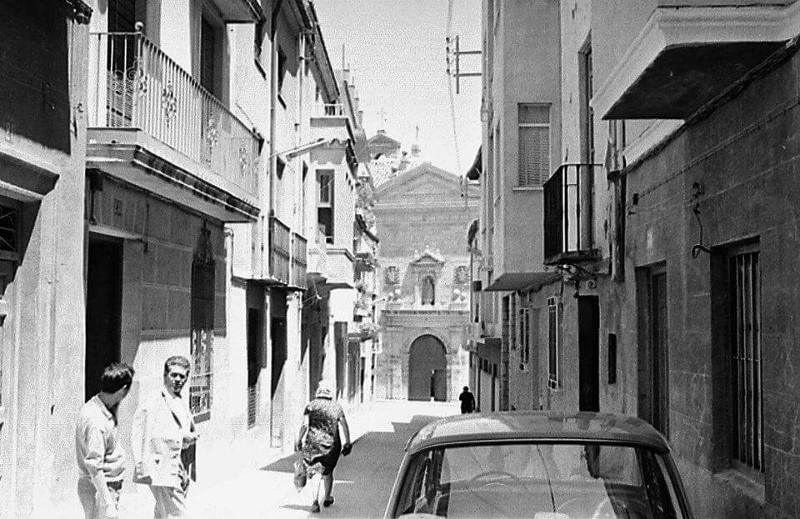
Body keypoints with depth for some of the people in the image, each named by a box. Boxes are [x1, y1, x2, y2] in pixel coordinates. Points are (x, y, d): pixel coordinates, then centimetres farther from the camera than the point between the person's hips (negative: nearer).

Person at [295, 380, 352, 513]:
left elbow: (305, 425, -8)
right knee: (328, 472, 19)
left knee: (316, 472, 9)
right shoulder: (336, 407, 3)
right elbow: (345, 426, -2)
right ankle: (327, 498, 36)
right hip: (331, 445, 1)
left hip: (313, 444, -1)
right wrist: (347, 443, 1)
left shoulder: (311, 406, 0)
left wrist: (298, 440, -3)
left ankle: (315, 501, -9)